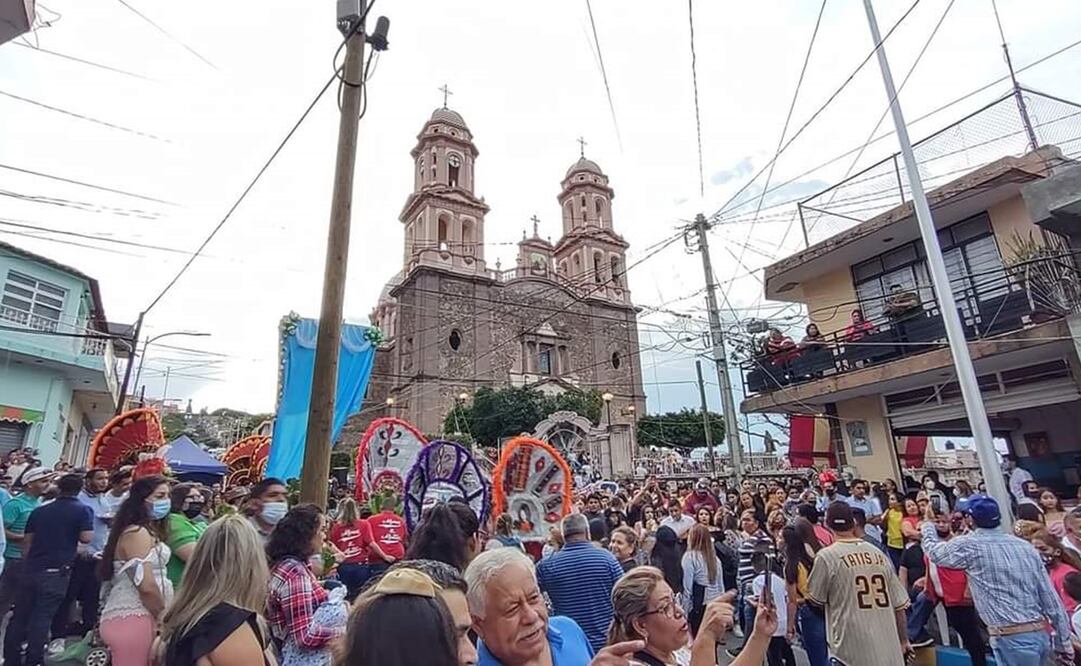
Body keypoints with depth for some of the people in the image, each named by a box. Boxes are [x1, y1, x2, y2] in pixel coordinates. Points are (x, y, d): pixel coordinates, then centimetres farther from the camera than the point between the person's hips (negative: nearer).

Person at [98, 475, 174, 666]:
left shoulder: (147, 531, 16)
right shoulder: (137, 533, -15)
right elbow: (147, 586, -21)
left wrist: (160, 617, 16)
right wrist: (164, 618, -7)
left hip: (134, 616, 10)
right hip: (132, 618, -10)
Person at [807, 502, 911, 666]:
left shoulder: (826, 556, -9)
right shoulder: (878, 553, 5)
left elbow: (816, 599, 1)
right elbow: (899, 603, 10)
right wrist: (903, 640, 22)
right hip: (889, 650, 5)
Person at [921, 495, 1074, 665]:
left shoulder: (970, 546, -10)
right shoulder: (1026, 547, 7)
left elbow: (934, 551, 7)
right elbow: (1051, 598, 8)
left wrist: (928, 525, 26)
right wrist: (1064, 641, 15)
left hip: (1012, 639, -7)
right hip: (1041, 635, 7)